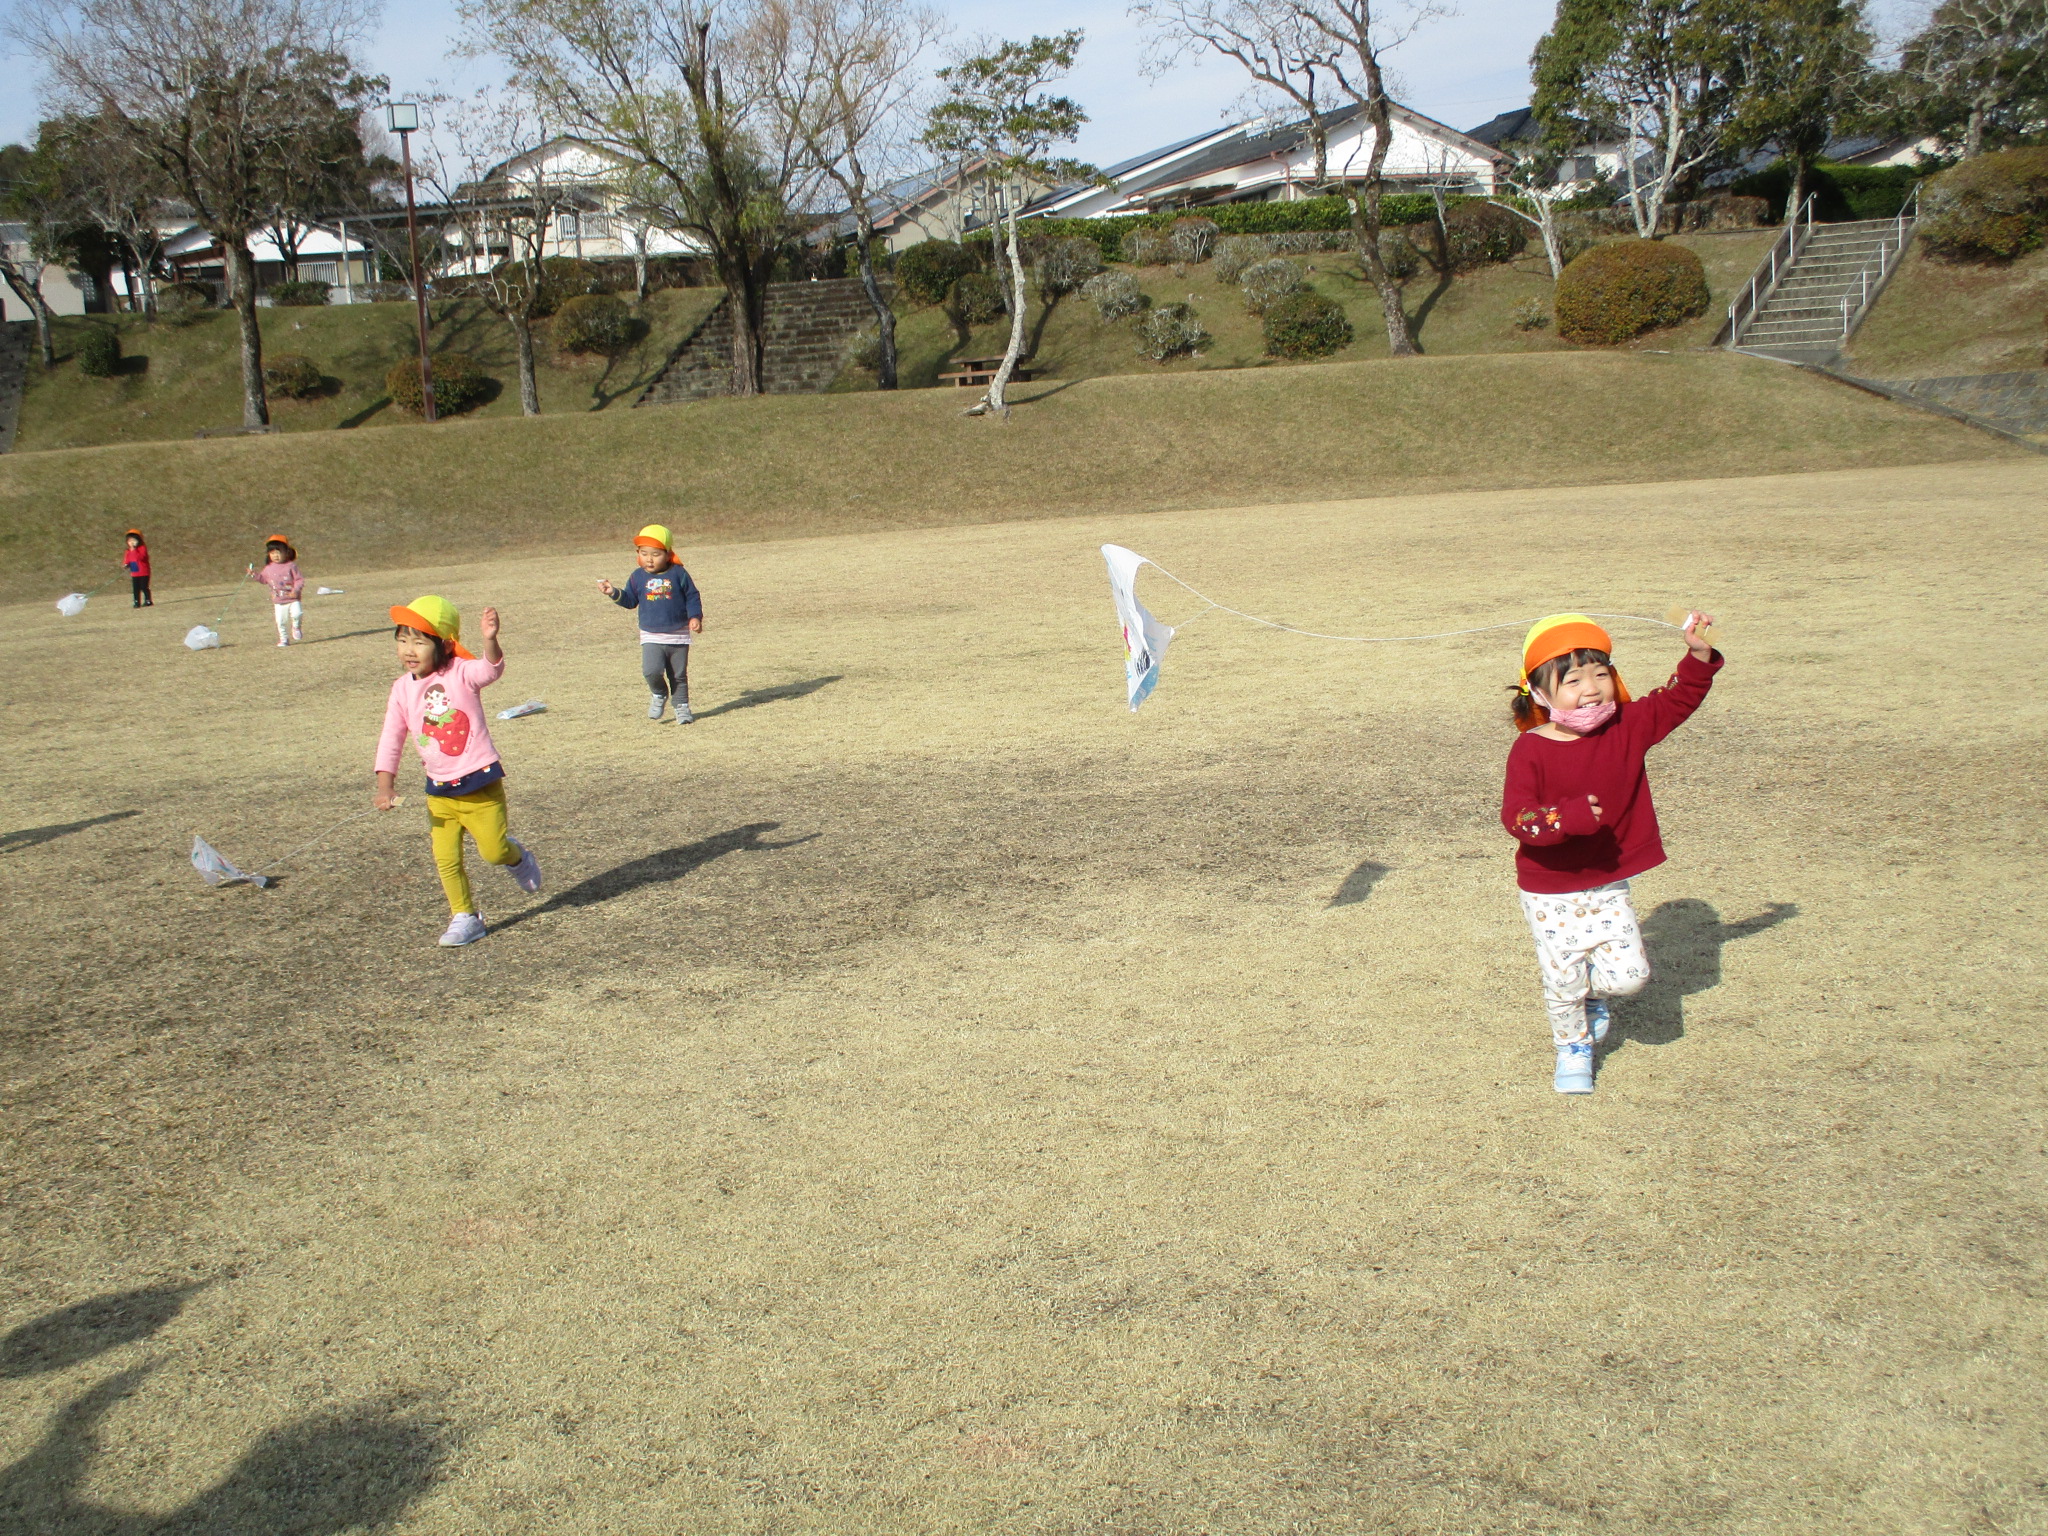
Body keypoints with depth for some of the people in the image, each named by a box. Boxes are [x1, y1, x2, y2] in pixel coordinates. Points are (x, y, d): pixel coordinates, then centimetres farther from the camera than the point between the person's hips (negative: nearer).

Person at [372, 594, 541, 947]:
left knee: (493, 849, -1)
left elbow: (492, 669, -35)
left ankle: (518, 858, 33)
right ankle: (464, 916, 19)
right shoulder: (403, 689, 0)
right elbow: (392, 737, 3)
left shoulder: (461, 673, -13)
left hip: (480, 783, -4)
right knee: (446, 859, 4)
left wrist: (490, 640, -56)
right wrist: (385, 783, -6)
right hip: (439, 790, 4)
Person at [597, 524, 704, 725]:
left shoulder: (679, 574, -4)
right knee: (651, 670, -18)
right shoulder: (638, 577, 2)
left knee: (679, 675, 6)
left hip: (678, 635, -1)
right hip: (651, 636, 1)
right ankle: (659, 694, 11)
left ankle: (681, 706, 22)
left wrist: (695, 617, -11)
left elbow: (692, 597, 1)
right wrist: (614, 593, -8)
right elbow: (630, 600, 8)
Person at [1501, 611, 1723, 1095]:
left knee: (1629, 975, -3)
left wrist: (1699, 656, -15)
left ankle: (1591, 989, 33)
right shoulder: (1530, 751, -19)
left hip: (1608, 886, 4)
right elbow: (1516, 817, -25)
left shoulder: (1626, 728, -5)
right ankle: (1573, 1048, 32)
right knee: (1564, 982, 2)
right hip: (1550, 893, -3)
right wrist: (1568, 817, -42)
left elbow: (1677, 701, 1)